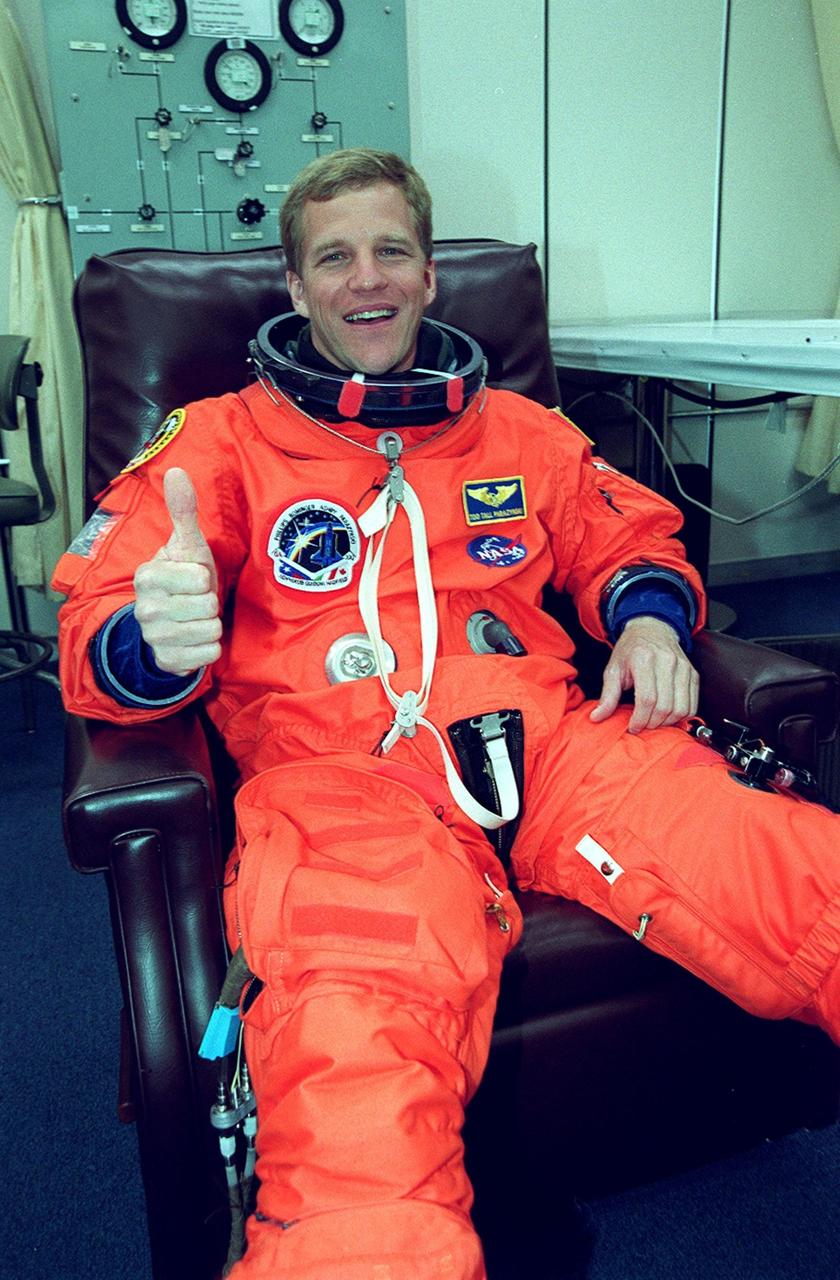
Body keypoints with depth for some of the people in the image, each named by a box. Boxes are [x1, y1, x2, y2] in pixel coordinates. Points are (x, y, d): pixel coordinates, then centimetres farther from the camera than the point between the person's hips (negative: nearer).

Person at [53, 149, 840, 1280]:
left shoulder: (518, 431, 26)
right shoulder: (222, 440, 17)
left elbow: (630, 537, 34)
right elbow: (98, 641, 9)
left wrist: (650, 613, 10)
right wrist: (152, 641, -17)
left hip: (546, 738, 4)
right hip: (338, 764, -2)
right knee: (355, 1057, -36)